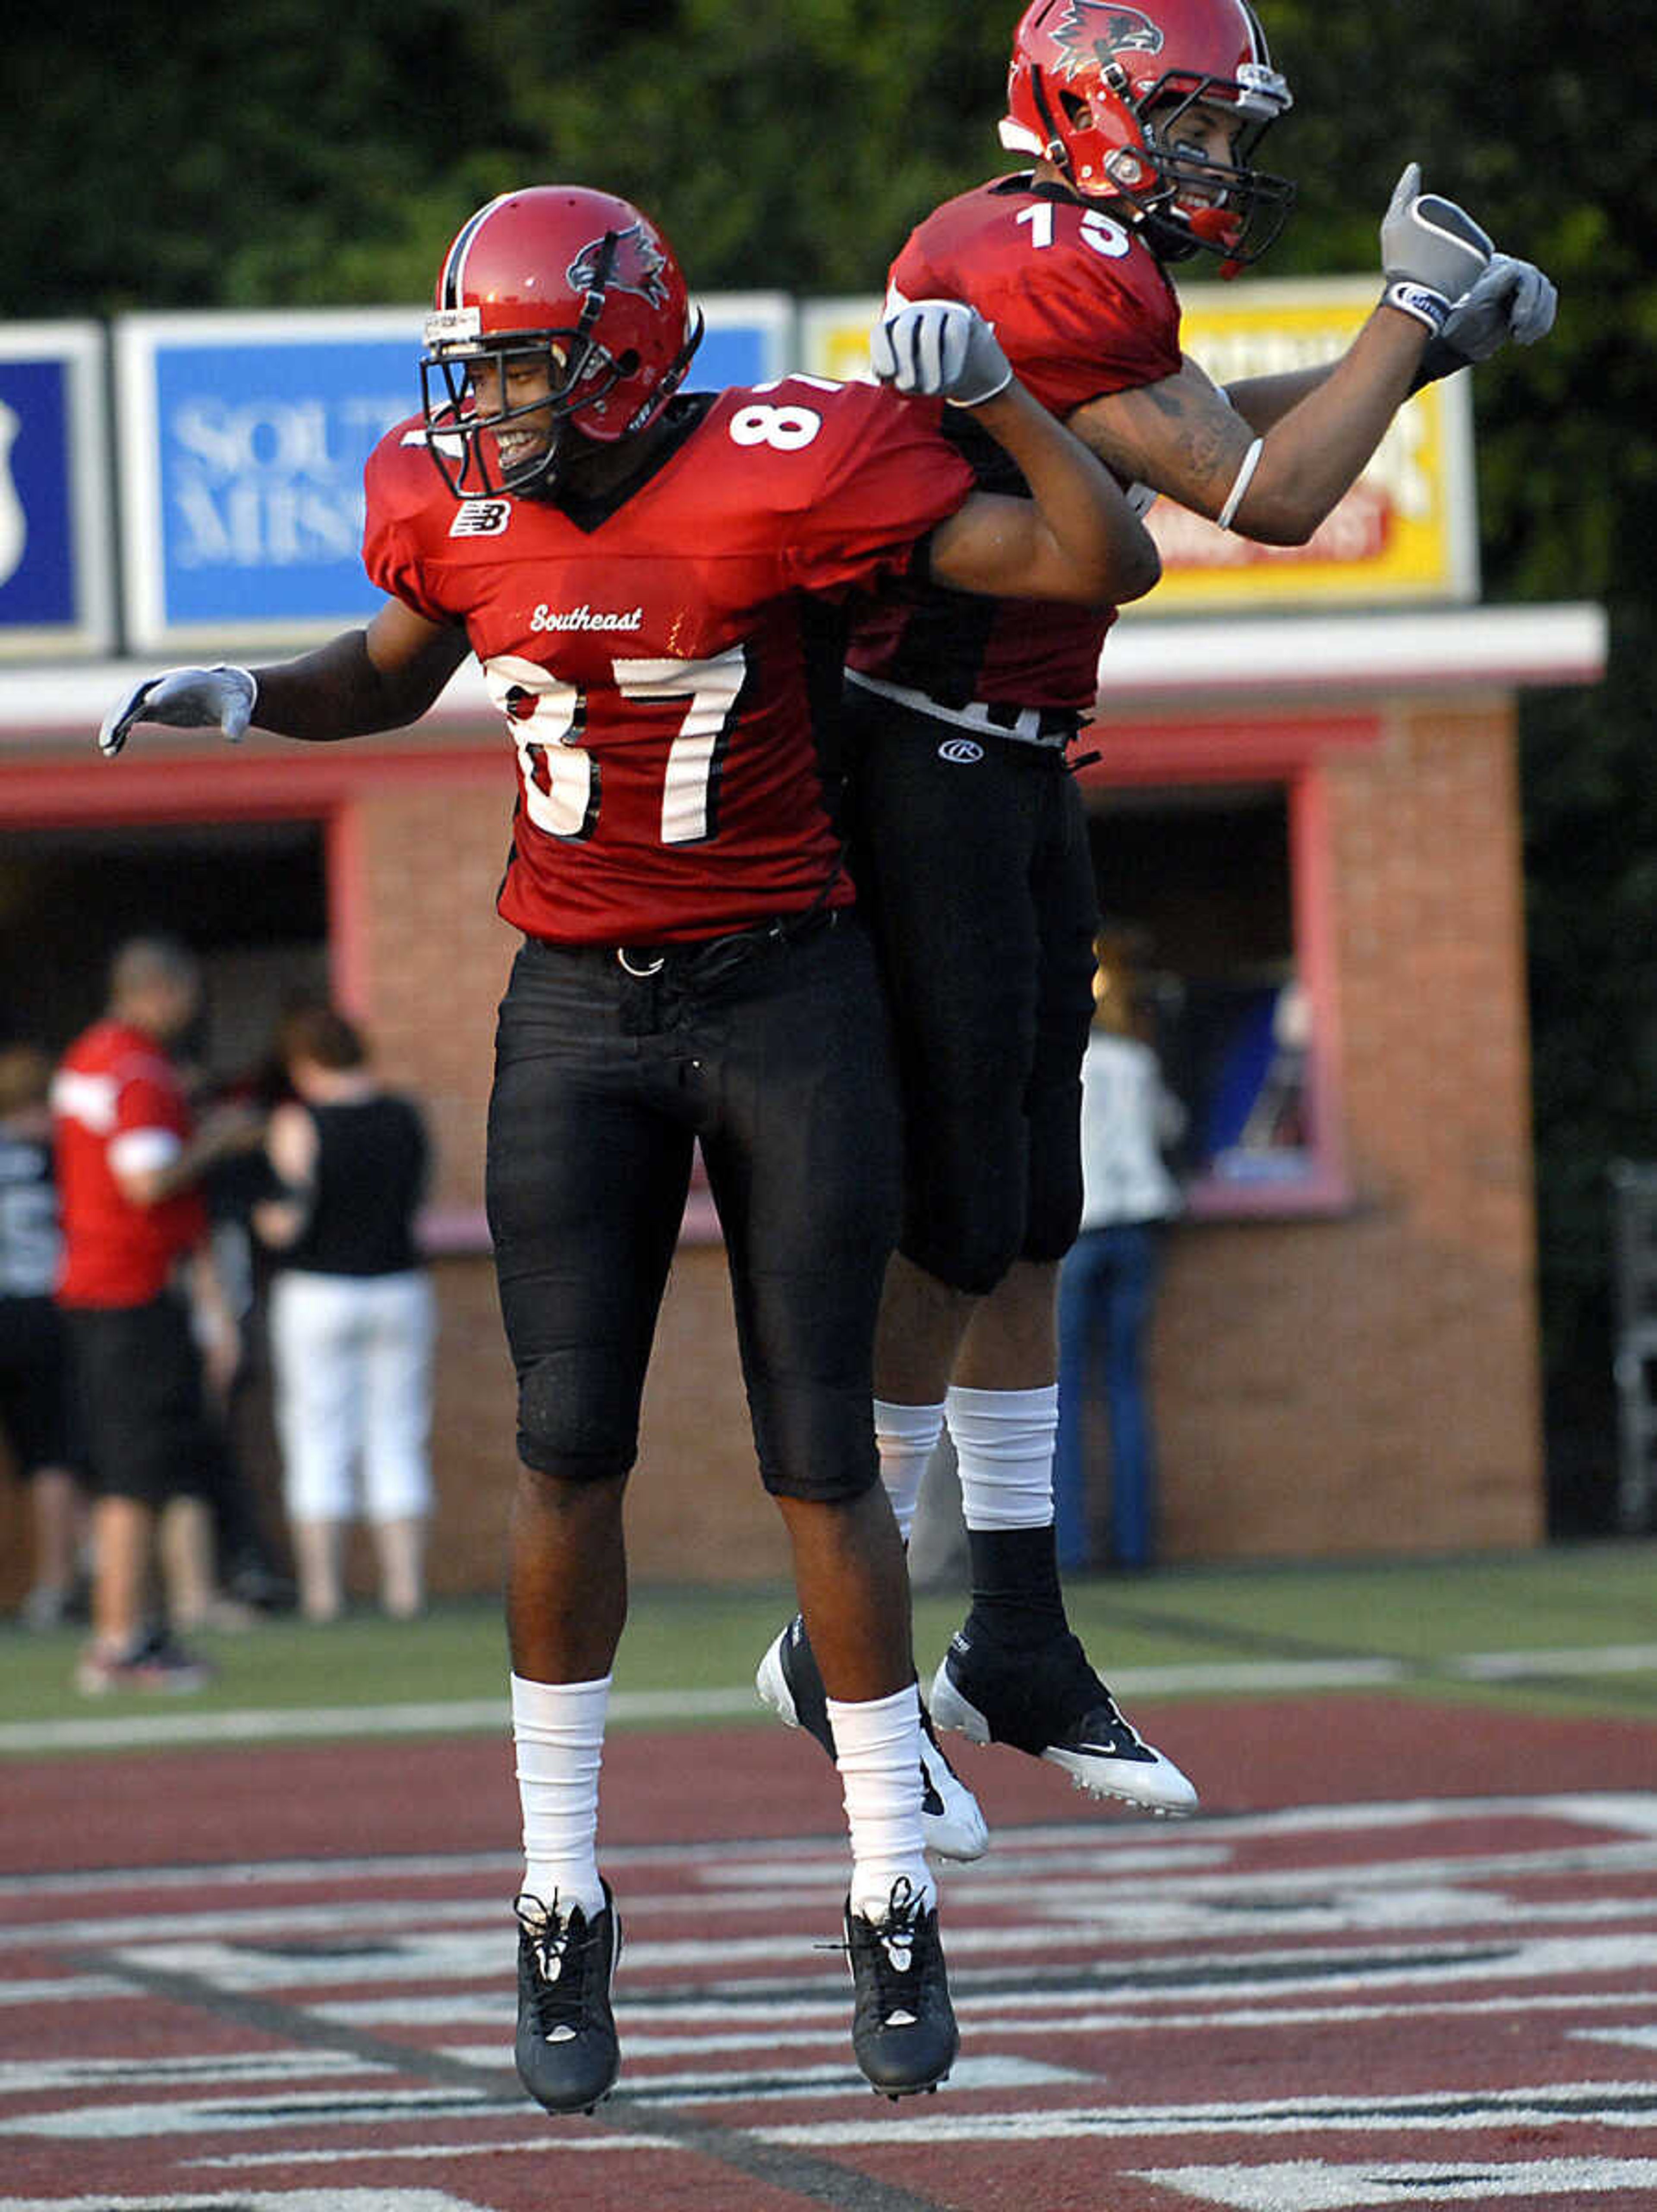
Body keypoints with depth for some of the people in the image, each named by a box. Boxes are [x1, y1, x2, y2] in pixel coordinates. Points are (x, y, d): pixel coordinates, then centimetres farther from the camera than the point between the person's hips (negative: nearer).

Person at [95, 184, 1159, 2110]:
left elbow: (1106, 566, -13)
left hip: (786, 993, -3)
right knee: (568, 1449, -2)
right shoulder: (458, 500, -2)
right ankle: (562, 1914, 8)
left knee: (820, 1458, 0)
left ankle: (896, 1914, 10)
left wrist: (990, 391, -21)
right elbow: (394, 671, 21)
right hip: (579, 1012, 3)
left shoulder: (788, 470, -15)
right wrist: (242, 698, 4)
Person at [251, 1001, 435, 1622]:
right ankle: (405, 1586, 2)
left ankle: (322, 1591, -2)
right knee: (398, 1444, 7)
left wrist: (267, 1219, 6)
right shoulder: (405, 1118, 2)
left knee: (318, 1452, 1)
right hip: (399, 1288, 4)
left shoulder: (300, 1124, -11)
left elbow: (288, 1221, -16)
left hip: (317, 1294, -4)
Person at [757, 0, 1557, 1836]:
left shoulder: (986, 248, 13)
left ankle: (1019, 1646, 18)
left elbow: (1193, 432, 28)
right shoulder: (1060, 272, -18)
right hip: (927, 770, -10)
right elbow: (1263, 497, -16)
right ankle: (838, 1650, 2)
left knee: (1024, 1220, 12)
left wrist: (1420, 346, 20)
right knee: (954, 1224, -6)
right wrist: (1415, 315, -4)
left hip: (1007, 773, 10)